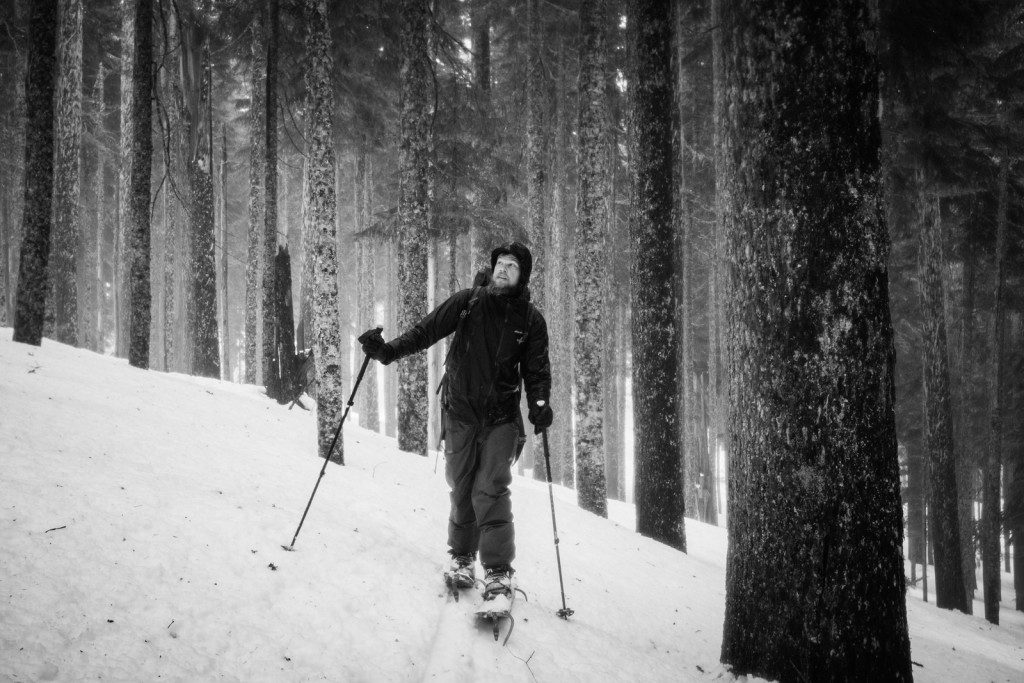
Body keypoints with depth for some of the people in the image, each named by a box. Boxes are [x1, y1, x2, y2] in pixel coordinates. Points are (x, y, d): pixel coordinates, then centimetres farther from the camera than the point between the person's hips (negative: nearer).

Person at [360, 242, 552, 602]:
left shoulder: (530, 319, 1)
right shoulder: (468, 302, 0)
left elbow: (536, 370, 3)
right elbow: (426, 331, -2)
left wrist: (540, 404, -15)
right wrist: (388, 350, -14)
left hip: (501, 415, -1)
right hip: (460, 410, 1)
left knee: (491, 489, -12)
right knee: (461, 487, 5)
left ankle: (498, 572, -9)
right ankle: (462, 558, 24)